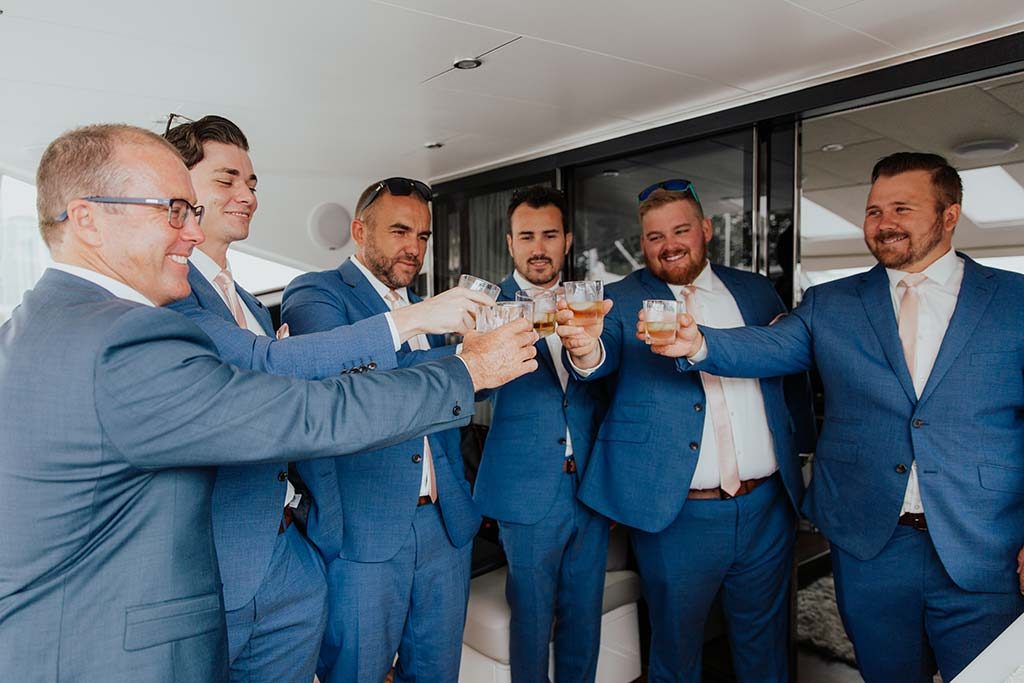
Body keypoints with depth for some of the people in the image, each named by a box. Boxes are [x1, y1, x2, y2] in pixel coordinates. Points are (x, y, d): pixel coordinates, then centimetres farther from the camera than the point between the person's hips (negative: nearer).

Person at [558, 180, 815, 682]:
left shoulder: (756, 291, 8)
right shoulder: (621, 300, -3)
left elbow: (793, 374, 15)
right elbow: (605, 356, -21)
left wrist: (795, 448, 7)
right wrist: (586, 350, -43)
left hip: (768, 507, 4)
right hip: (676, 513, -3)